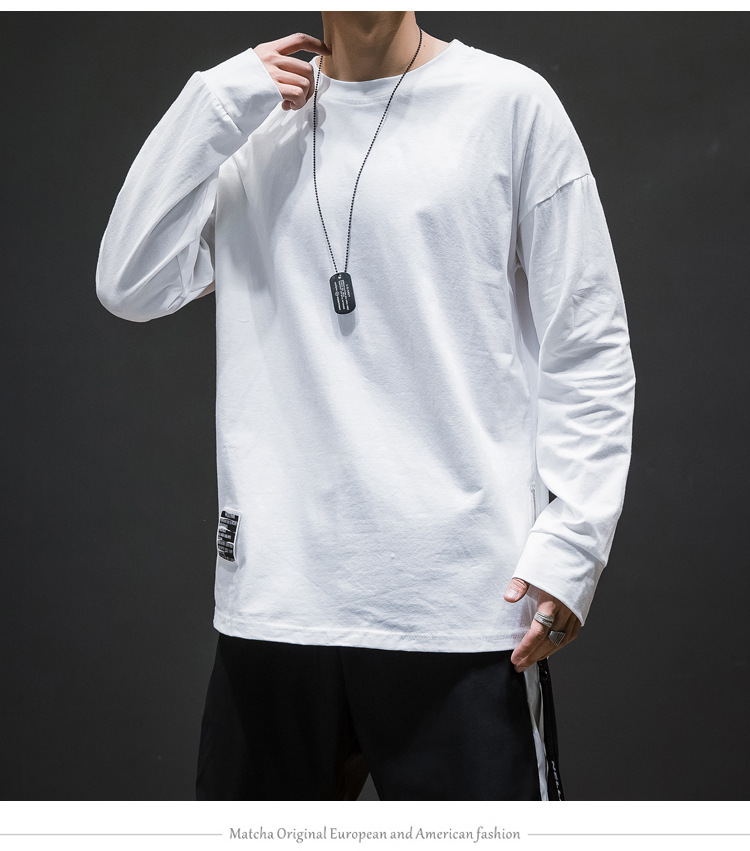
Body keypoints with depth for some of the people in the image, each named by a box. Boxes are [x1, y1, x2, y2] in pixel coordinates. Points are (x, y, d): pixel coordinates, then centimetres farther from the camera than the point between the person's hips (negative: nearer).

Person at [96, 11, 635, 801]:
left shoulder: (510, 103, 2)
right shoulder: (255, 120, 12)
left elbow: (588, 348, 1)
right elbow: (131, 285, 3)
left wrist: (570, 542, -8)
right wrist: (214, 105, -2)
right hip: (274, 593, 3)